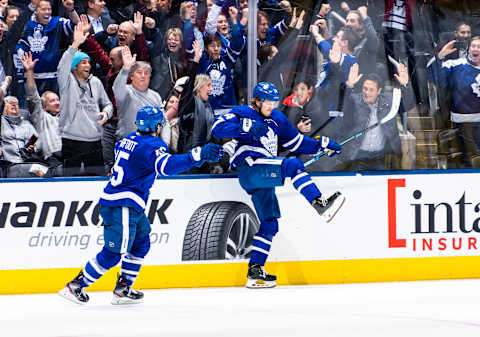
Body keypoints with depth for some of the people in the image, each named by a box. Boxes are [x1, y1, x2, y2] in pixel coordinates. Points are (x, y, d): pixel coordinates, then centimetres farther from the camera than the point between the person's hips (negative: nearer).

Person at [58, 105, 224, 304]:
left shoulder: (129, 139, 12)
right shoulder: (153, 145, -15)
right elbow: (166, 166, -33)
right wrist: (198, 155, -37)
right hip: (122, 206, -10)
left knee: (141, 243, 19)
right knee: (114, 252, -5)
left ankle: (123, 289, 21)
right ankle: (76, 286, -1)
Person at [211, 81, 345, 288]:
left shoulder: (277, 119, 24)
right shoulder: (242, 114, 2)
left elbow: (296, 143, 28)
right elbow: (218, 128, -13)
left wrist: (322, 145, 15)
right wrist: (247, 127, -24)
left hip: (265, 174, 8)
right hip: (249, 167, -8)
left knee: (269, 224, 4)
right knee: (292, 165, -27)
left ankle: (255, 271, 7)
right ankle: (320, 204, -36)